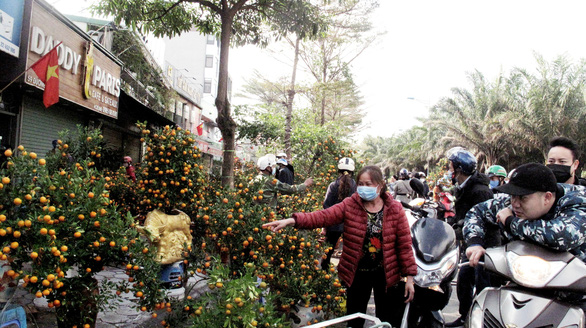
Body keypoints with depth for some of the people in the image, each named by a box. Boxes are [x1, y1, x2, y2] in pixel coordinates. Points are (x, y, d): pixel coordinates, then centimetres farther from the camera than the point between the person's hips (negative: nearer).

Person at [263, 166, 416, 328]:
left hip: (386, 274, 0)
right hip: (357, 273, 1)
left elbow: (404, 244, -6)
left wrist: (409, 277, -7)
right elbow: (323, 216, -20)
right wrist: (292, 220, -35)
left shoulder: (395, 209, -7)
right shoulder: (350, 205, -7)